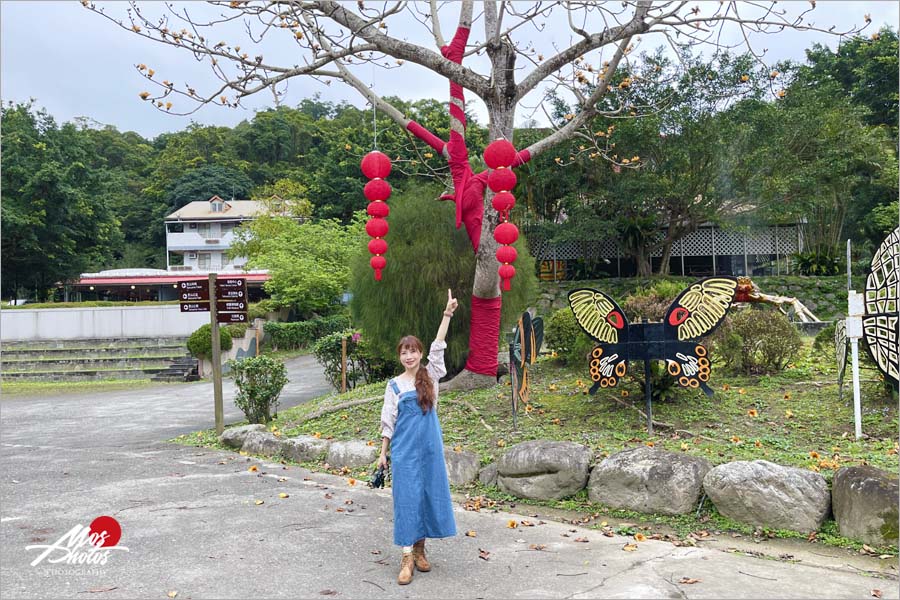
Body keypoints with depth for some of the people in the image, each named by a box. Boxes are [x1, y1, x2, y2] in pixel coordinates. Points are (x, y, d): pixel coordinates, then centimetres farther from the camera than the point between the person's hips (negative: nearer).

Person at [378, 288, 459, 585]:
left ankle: (419, 549, 23)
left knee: (429, 495, 7)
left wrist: (447, 314, -19)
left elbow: (438, 347, -9)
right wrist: (383, 453, 3)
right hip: (404, 451, -2)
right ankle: (407, 557, 2)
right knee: (406, 498, -2)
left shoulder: (430, 376, 2)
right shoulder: (394, 385, 0)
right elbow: (388, 422, 4)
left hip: (430, 448, 2)